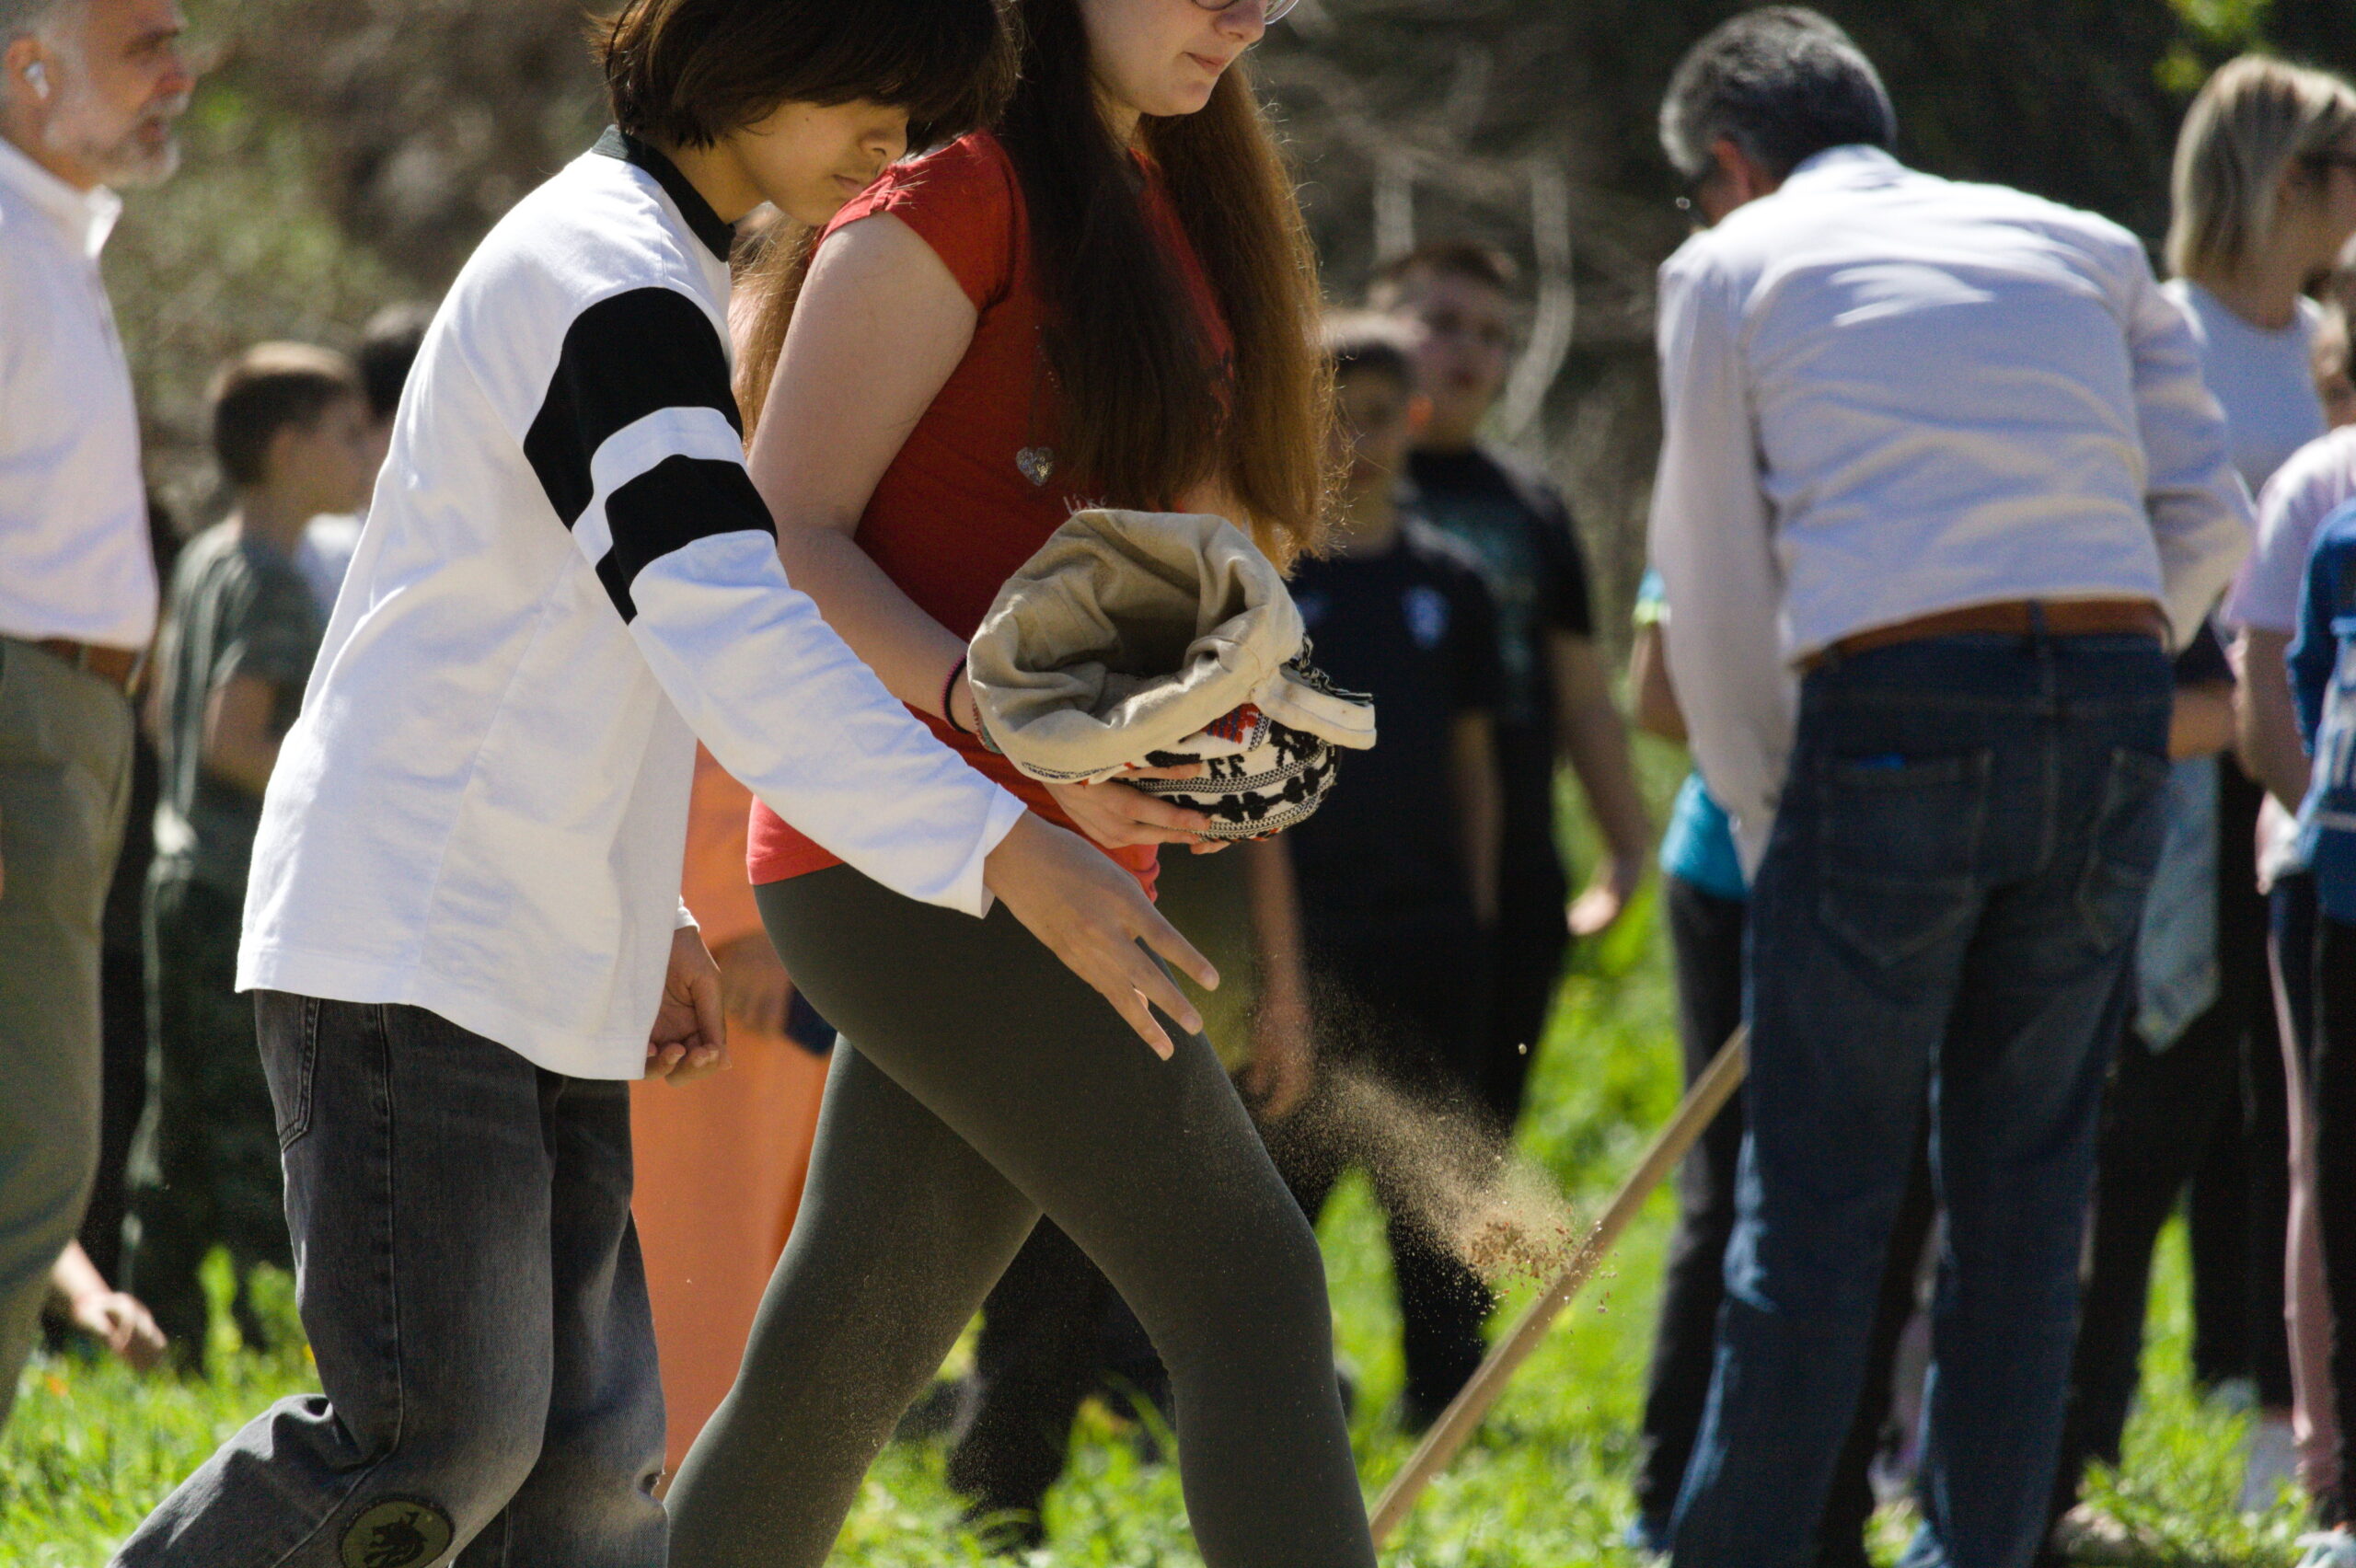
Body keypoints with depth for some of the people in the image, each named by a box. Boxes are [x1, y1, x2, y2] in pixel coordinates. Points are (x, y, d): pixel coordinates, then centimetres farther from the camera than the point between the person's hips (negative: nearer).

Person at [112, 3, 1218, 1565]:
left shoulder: (655, 275, 18)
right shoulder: (609, 278, -15)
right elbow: (732, 632, -28)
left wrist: (647, 914, 21)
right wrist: (1006, 851, -34)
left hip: (537, 967, 10)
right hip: (413, 949, -10)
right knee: (438, 1436, -14)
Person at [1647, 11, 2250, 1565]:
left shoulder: (1733, 267, 13)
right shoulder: (2084, 245, 22)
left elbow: (1719, 592, 11)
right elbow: (2208, 518, 12)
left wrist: (1768, 816, 20)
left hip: (1892, 713, -3)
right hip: (2114, 713, 3)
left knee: (1820, 1194, 1)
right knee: (2027, 1186, 11)